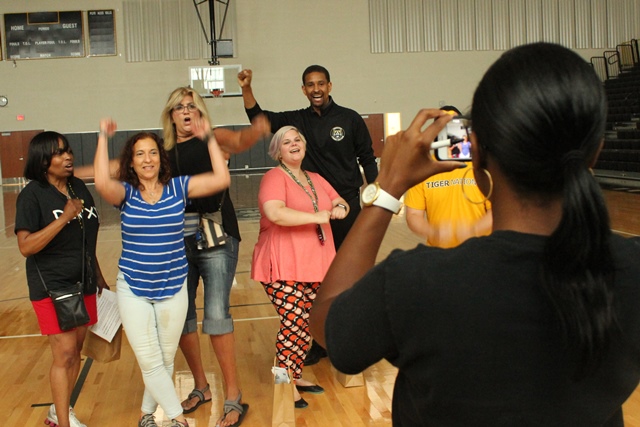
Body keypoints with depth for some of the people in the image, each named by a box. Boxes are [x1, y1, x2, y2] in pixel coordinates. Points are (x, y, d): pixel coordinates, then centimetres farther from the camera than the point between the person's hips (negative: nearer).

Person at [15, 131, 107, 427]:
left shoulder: (79, 187, 6)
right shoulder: (32, 195, -13)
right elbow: (26, 247, -21)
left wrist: (98, 277, 19)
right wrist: (64, 217, -25)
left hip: (83, 284, 6)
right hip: (52, 287, -6)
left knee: (76, 350, 13)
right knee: (64, 354, -6)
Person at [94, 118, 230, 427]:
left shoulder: (178, 187, -4)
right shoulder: (125, 193, -5)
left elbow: (221, 179, -16)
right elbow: (102, 183, -29)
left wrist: (209, 138, -15)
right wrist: (103, 138, -22)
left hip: (173, 288, 1)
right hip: (133, 290, -1)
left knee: (166, 360, 13)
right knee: (149, 361, -2)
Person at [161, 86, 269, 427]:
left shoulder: (213, 139, -1)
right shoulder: (165, 152, 9)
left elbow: (239, 141, -23)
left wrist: (255, 131, -45)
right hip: (177, 242, 4)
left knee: (216, 314, -9)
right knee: (181, 316, 10)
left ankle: (234, 398, 4)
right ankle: (201, 386, 31)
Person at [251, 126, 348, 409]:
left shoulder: (316, 179, 17)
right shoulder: (274, 177, -7)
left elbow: (342, 203, 20)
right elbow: (275, 213, -25)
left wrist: (340, 209, -5)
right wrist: (317, 217, -22)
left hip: (315, 264, 7)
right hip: (283, 267, -7)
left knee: (305, 323, 10)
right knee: (293, 322, -11)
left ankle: (296, 376, 24)